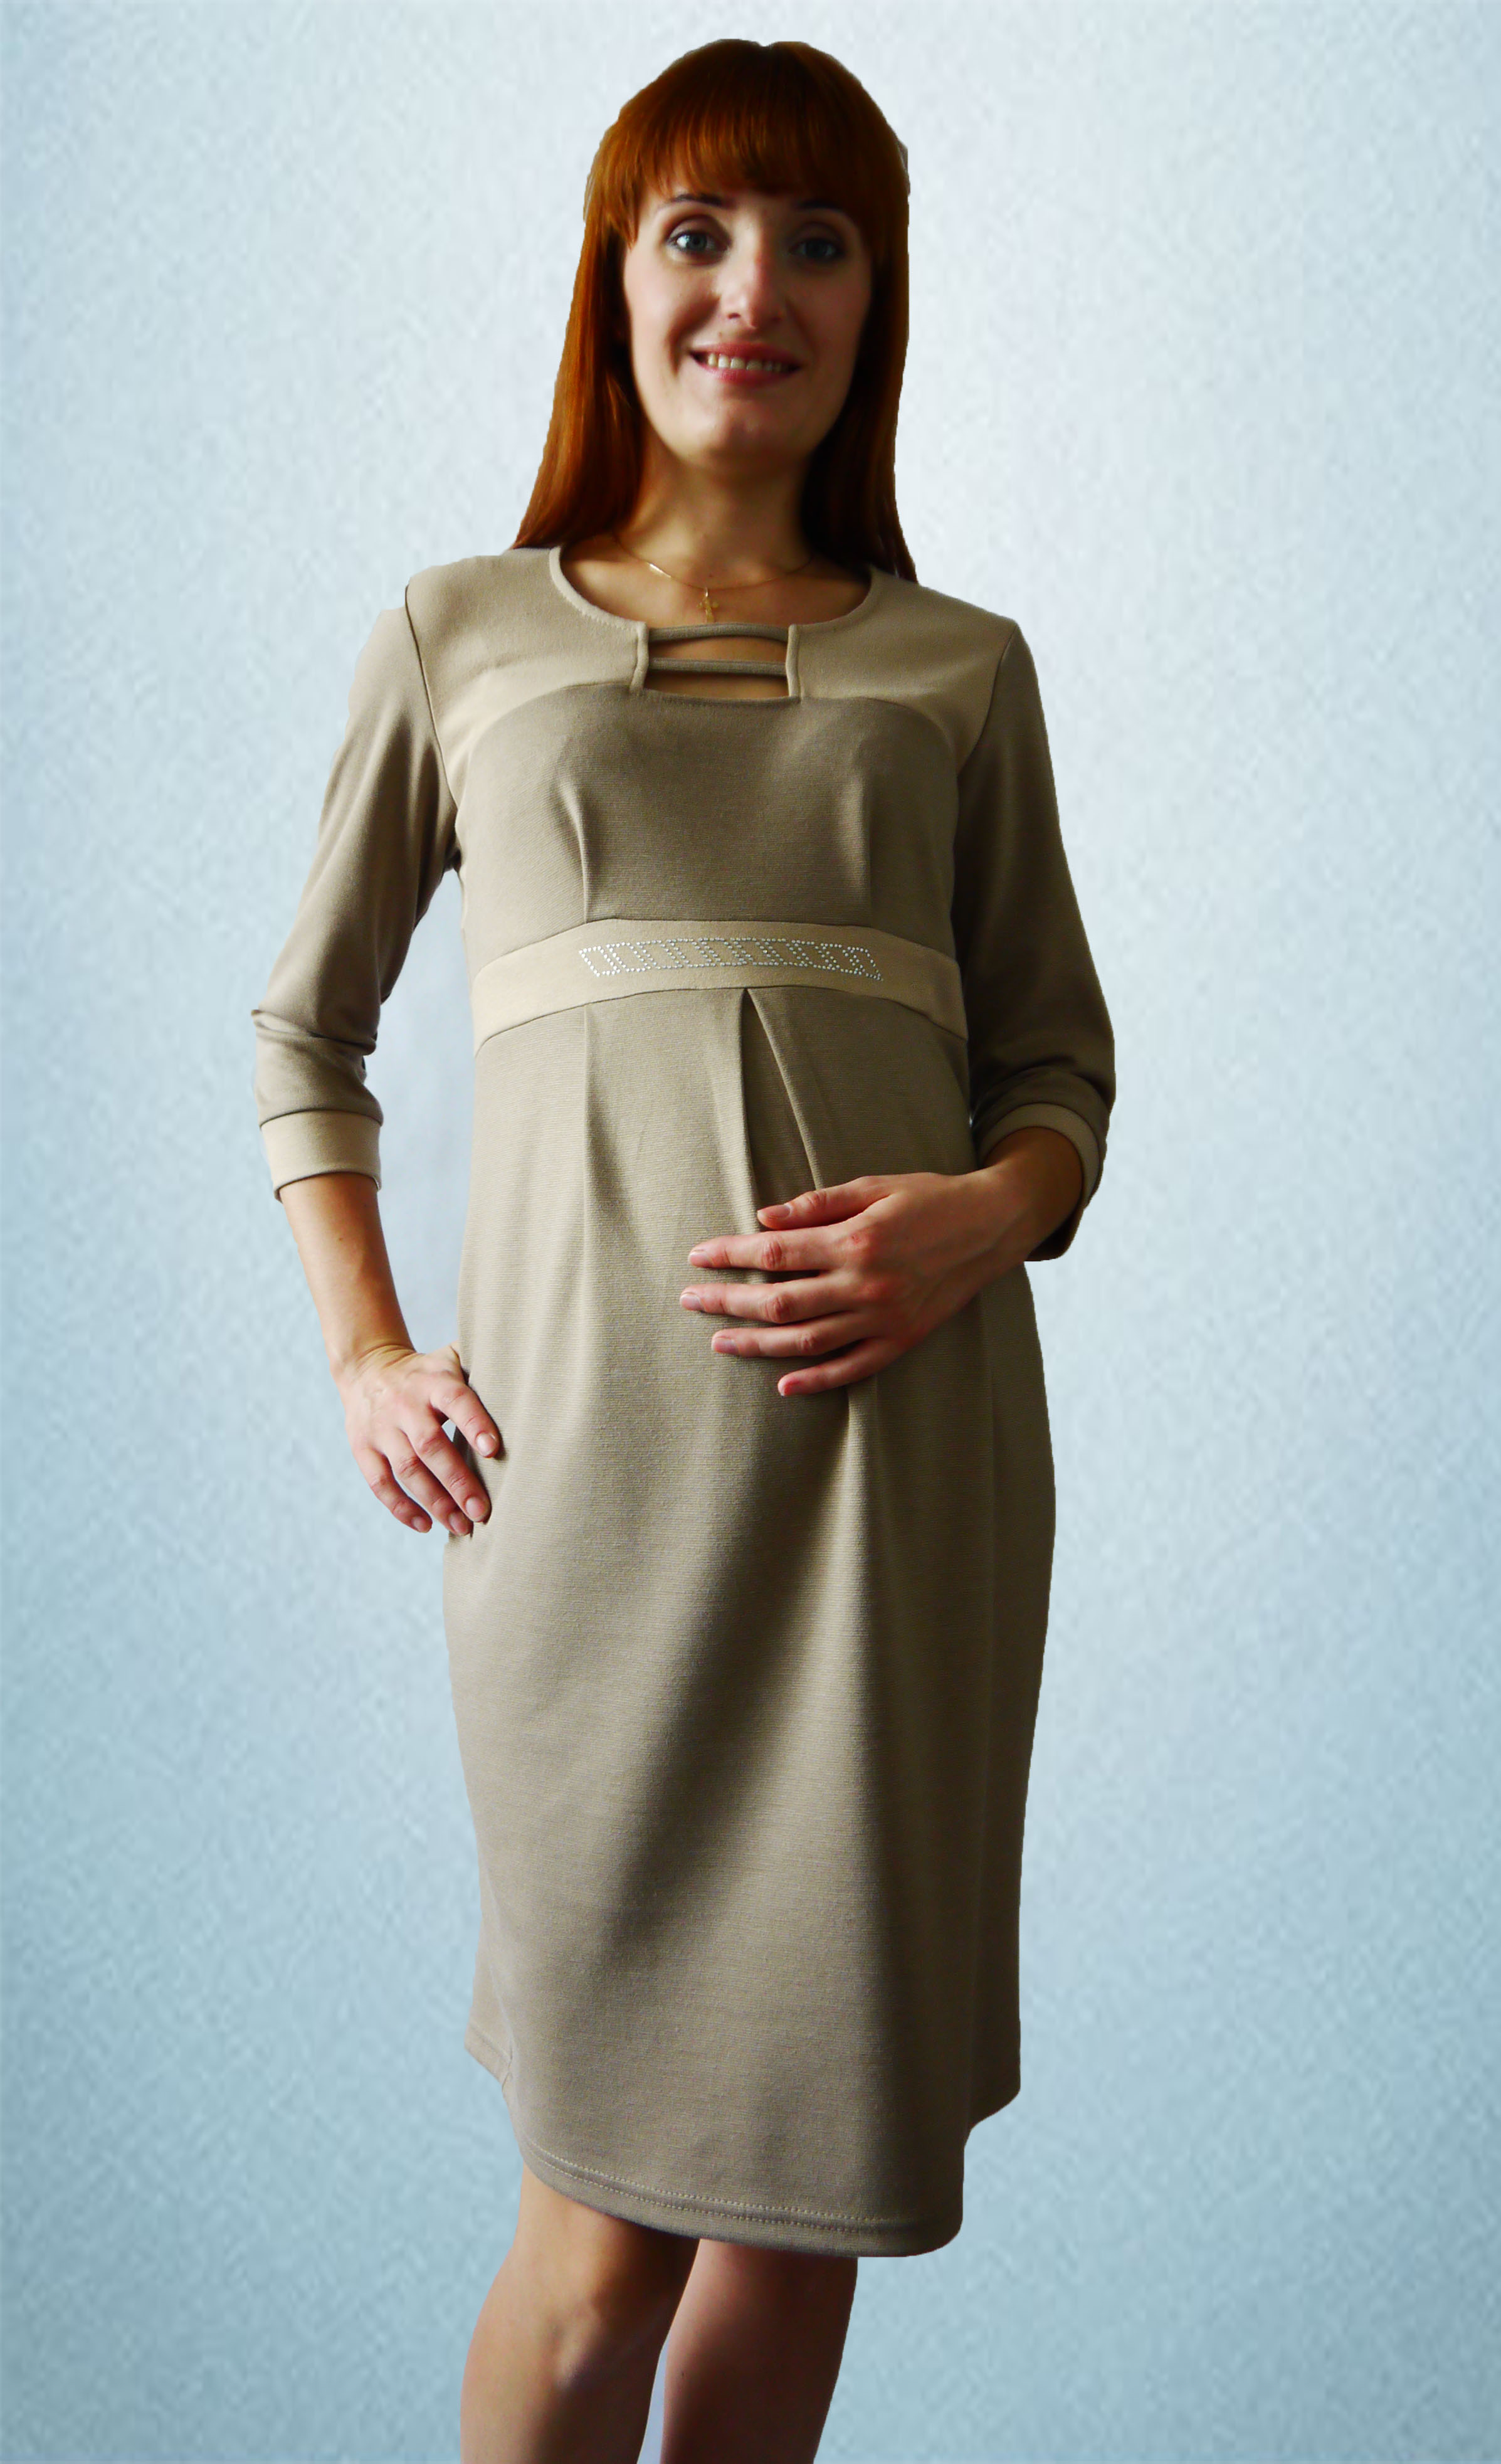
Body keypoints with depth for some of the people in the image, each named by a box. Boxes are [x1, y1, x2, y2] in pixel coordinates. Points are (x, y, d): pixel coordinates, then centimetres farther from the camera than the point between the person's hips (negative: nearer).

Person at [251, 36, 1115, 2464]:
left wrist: (982, 1219, -9)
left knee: (818, 2168, 9)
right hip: (589, 1430, -1)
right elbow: (305, 1034, 17)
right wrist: (364, 1357, 4)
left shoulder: (962, 666, 14)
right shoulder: (460, 632, 13)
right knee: (611, 2208, 1)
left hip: (899, 1426, 2)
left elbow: (1062, 1068, 13)